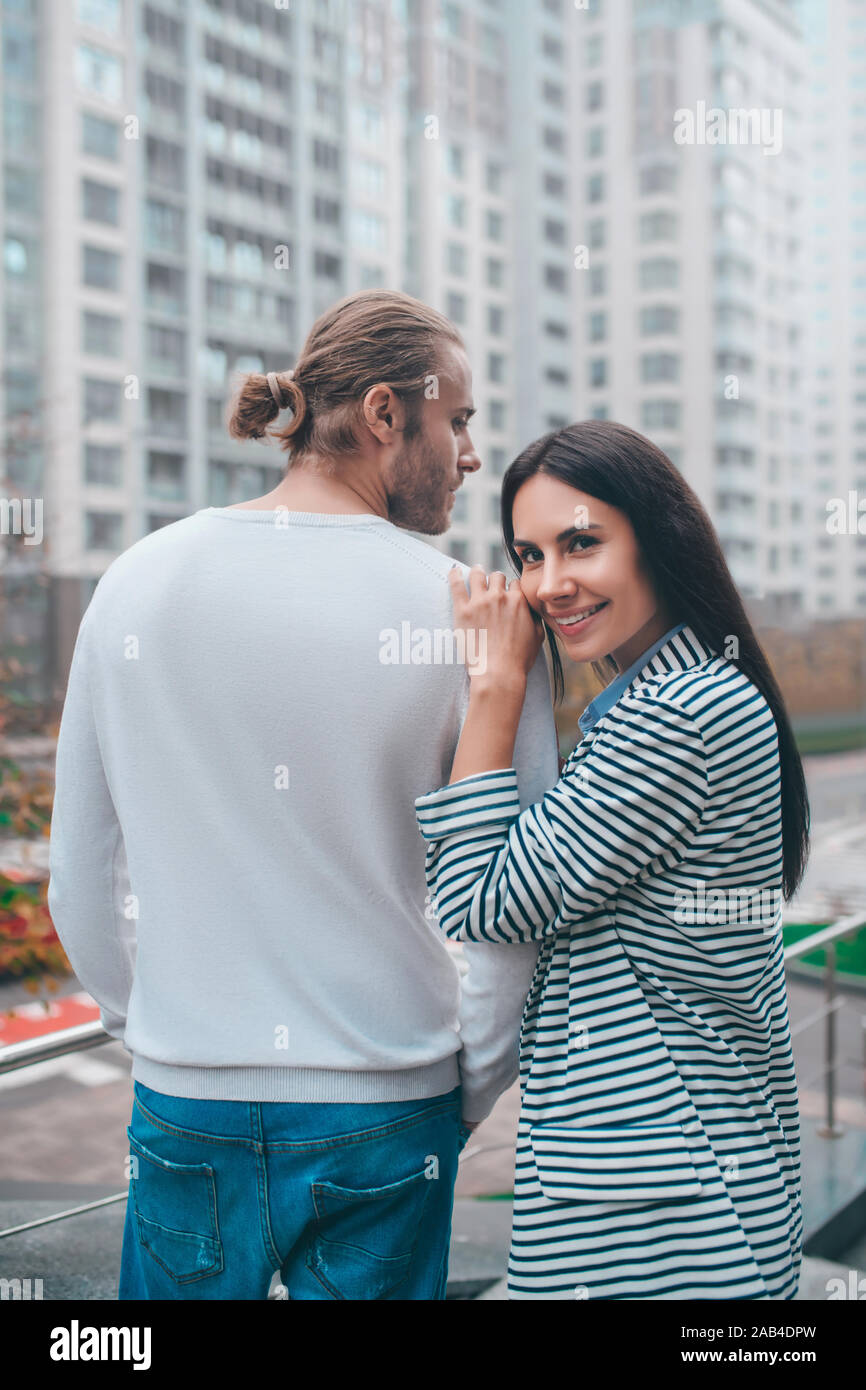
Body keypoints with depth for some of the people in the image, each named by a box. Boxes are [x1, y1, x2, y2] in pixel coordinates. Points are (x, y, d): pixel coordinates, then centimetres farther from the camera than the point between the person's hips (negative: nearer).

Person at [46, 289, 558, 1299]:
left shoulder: (137, 580, -3)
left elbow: (79, 882, 4)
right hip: (384, 1114, -2)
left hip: (184, 1109, 2)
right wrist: (469, 1091, 6)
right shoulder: (469, 610, -11)